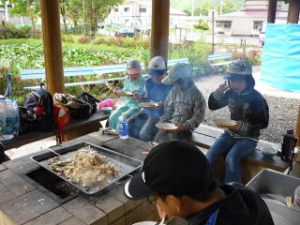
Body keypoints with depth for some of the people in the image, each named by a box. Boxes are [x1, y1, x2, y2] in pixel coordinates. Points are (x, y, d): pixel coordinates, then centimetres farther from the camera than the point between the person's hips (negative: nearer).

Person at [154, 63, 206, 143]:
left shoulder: (196, 94, -8)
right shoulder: (174, 91, 7)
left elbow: (198, 115, -9)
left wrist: (185, 126, -21)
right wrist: (163, 121, -1)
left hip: (185, 128, -4)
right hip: (171, 124, 4)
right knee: (158, 139, -17)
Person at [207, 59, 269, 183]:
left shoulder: (257, 98, -16)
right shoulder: (231, 93, -3)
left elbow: (263, 123, -11)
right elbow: (212, 106, 3)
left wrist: (243, 126, -27)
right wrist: (218, 92, -17)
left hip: (248, 138, -4)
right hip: (230, 133, 4)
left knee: (231, 158, -30)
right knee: (210, 155, -17)